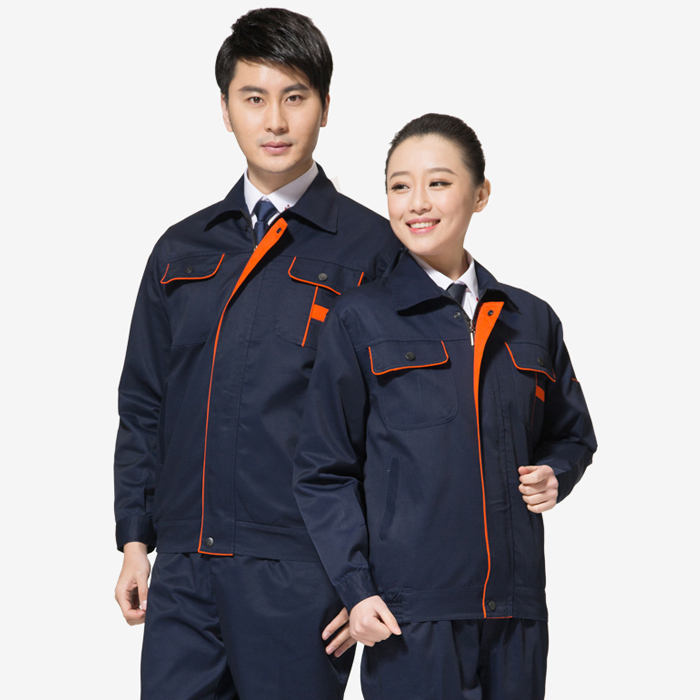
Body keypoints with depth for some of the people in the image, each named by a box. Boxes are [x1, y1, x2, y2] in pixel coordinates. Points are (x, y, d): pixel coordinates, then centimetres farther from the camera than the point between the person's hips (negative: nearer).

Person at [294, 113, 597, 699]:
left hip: (515, 608, 4)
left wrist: (554, 476, 3)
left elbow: (573, 435, 25)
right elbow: (325, 473, 1)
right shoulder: (359, 322, 1)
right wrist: (357, 589, -9)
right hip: (410, 614, -4)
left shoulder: (531, 321, 12)